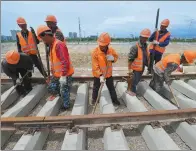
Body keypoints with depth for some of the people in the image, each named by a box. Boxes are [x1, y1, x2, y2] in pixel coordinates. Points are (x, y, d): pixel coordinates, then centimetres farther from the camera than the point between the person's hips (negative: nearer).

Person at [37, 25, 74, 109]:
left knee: (64, 91, 6)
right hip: (56, 74, 10)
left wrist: (63, 76, -26)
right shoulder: (51, 45, 9)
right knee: (51, 88, 18)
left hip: (65, 74, -9)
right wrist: (53, 72, 22)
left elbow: (65, 62, -28)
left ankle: (66, 106, 29)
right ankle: (62, 96, 38)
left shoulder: (59, 45, -23)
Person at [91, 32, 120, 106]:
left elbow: (116, 57, 6)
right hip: (98, 74, -2)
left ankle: (114, 99, 36)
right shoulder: (95, 52, -23)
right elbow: (95, 66, -23)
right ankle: (94, 99, 41)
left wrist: (113, 58, -19)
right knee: (96, 87, 17)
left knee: (111, 87, 17)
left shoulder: (111, 50, -11)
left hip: (108, 73, 3)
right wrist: (100, 75, -31)